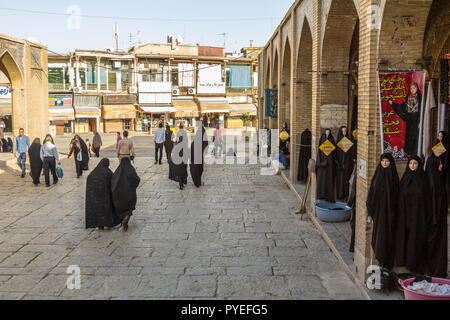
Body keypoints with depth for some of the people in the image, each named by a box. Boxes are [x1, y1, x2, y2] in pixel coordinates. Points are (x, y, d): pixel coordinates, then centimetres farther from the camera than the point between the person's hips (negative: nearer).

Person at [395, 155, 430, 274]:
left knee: (417, 237, 2)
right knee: (403, 235, 8)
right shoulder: (405, 178, 4)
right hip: (405, 212, 3)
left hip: (418, 213, -3)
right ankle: (402, 259, 20)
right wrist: (400, 214, 2)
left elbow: (427, 197, -3)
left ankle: (414, 262, 11)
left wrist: (426, 215, -7)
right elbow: (400, 197, 6)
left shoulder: (423, 178, -4)